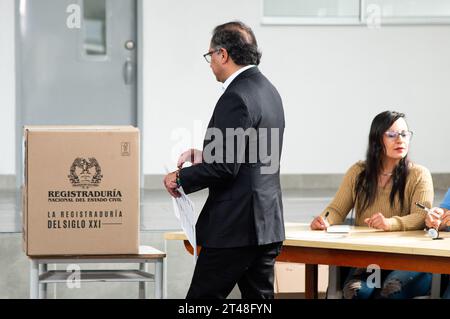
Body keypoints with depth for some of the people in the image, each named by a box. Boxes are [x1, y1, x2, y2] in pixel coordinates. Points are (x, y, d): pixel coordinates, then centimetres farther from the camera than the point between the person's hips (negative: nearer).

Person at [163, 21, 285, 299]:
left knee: (202, 297, -2)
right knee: (259, 298, 10)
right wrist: (205, 156, 15)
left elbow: (225, 167, -21)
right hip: (267, 223, 10)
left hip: (236, 225, -9)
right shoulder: (268, 91, 14)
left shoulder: (236, 98, -17)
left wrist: (180, 179, -7)